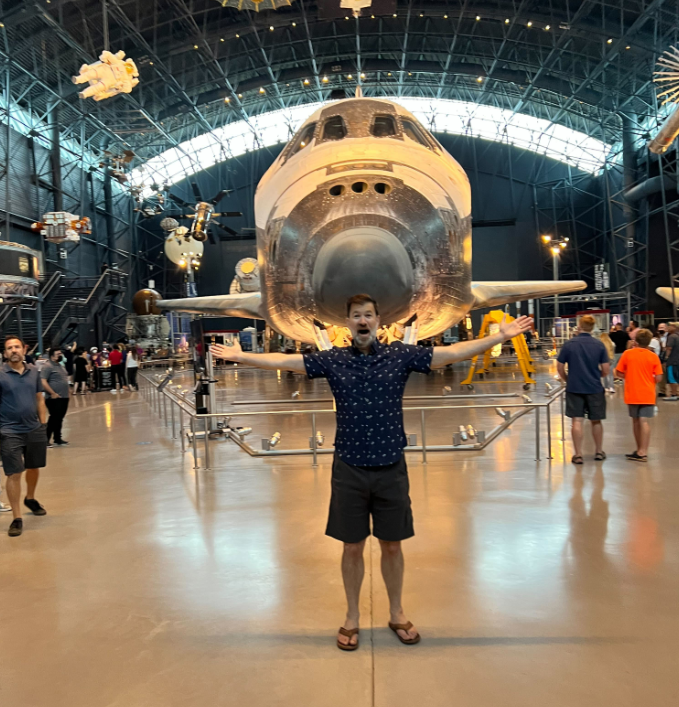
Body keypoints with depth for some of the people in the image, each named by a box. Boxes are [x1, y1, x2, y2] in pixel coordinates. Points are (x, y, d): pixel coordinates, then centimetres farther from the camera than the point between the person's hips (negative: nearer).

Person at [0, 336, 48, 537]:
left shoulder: (33, 372, 4)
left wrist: (43, 423, 7)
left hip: (34, 430, 4)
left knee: (34, 468, 19)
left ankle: (30, 499, 45)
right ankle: (17, 518, 7)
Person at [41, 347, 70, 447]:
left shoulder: (60, 365, 18)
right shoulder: (47, 366, -11)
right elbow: (43, 382, -19)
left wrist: (68, 390, 16)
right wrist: (53, 393, -21)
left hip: (64, 397, 9)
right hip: (54, 398, -9)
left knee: (59, 419, 13)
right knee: (54, 419, -7)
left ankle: (58, 439, 21)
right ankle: (46, 439, 2)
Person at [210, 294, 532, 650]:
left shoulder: (401, 355, -2)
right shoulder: (332, 360, -1)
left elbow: (453, 352, -5)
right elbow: (283, 361, -1)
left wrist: (500, 336, -9)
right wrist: (240, 356, -4)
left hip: (391, 469, 0)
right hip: (349, 470, 0)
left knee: (392, 545, 14)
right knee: (352, 547, 12)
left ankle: (397, 614, 35)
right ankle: (352, 617, 32)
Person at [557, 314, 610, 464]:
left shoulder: (569, 344, -5)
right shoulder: (599, 345, -4)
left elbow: (560, 367, -2)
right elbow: (606, 370, -4)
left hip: (574, 388, -1)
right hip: (594, 388, 1)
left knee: (577, 421, 2)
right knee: (596, 421, 14)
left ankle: (578, 455, 5)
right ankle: (599, 452, 27)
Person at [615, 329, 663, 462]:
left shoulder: (627, 354, -5)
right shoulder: (653, 356, -5)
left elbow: (619, 372, -2)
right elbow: (658, 378, -8)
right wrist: (649, 379, 12)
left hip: (632, 394, 1)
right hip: (647, 394, -1)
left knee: (636, 421, 13)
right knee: (644, 421, -3)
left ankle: (641, 451, 22)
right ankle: (642, 451, -8)